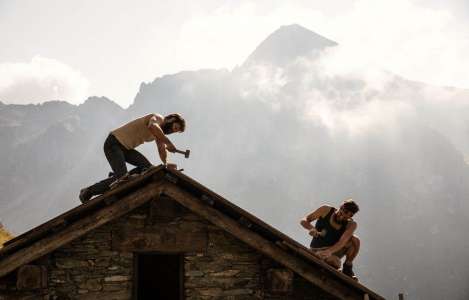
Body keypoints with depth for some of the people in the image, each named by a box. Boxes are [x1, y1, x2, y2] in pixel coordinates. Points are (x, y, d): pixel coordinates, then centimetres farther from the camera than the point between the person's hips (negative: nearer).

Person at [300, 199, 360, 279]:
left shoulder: (351, 224, -14)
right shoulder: (326, 210, -11)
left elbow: (343, 242, -31)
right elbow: (304, 221, -11)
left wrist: (330, 251, -49)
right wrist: (312, 228, -34)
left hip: (334, 251, 2)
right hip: (317, 251, -2)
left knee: (355, 240, -26)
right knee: (335, 263, -35)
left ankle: (347, 267, -5)